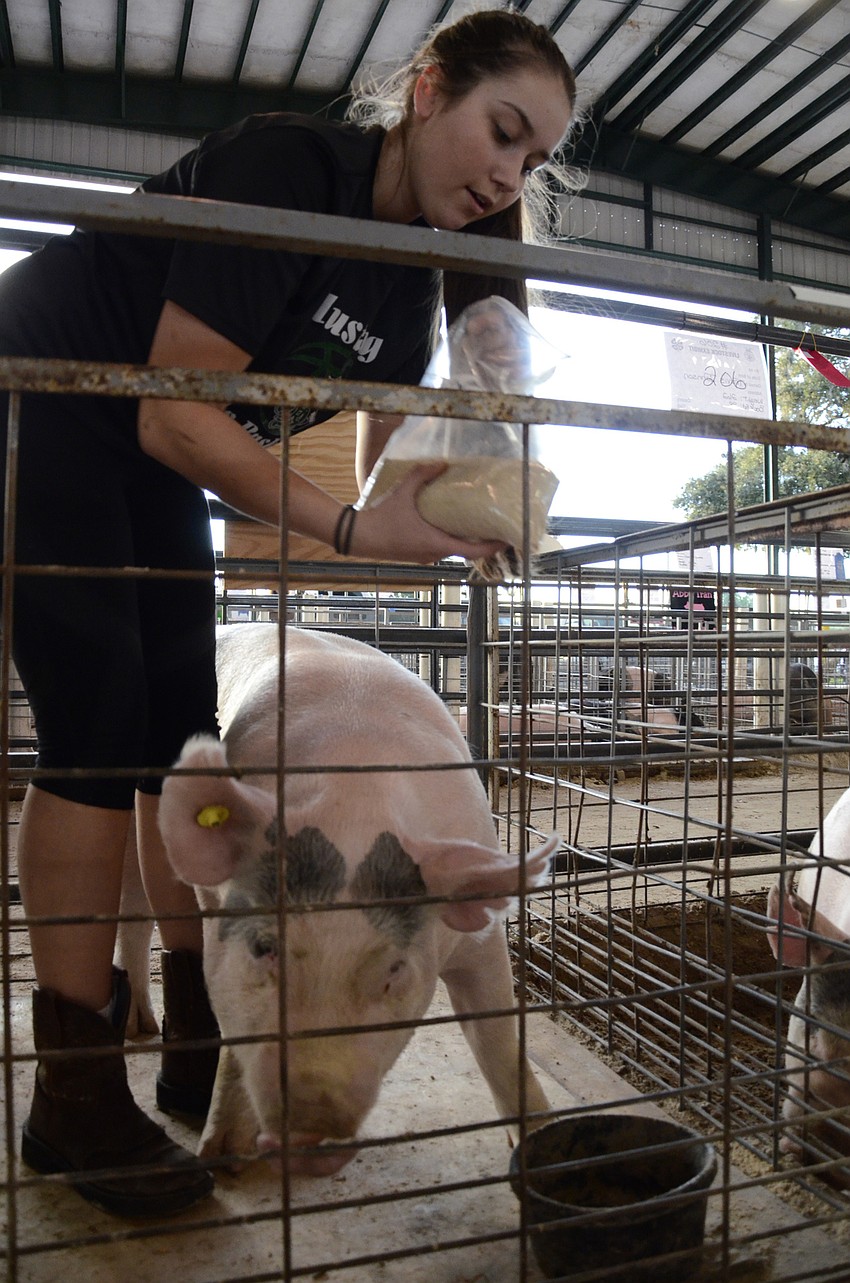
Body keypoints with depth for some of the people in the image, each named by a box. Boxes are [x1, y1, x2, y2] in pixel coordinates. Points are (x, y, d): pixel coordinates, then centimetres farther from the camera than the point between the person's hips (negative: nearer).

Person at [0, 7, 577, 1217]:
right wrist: (353, 530, -31)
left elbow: (378, 463, 3)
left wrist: (437, 523, -16)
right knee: (99, 731, -15)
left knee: (183, 732, 1)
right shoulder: (287, 164, -24)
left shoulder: (411, 276, 1)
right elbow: (178, 416, -29)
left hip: (151, 453, 8)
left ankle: (200, 1046, 11)